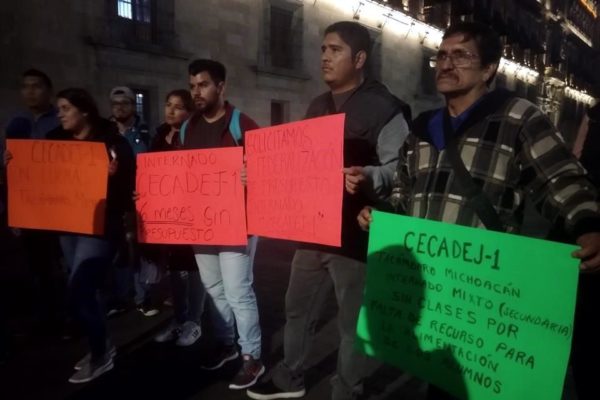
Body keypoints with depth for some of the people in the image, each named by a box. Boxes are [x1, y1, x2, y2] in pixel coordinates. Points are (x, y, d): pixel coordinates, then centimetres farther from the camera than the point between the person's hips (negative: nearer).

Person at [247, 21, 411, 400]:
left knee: (352, 321, 8)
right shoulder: (317, 107, 15)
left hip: (355, 234, -7)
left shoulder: (384, 107, -9)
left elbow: (401, 169, -17)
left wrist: (369, 179, -37)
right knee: (298, 309, 19)